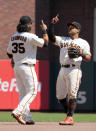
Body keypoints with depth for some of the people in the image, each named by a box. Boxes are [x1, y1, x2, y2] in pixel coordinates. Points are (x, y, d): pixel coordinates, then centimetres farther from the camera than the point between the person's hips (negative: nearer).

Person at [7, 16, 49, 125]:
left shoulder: (13, 37, 7)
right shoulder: (31, 37, -13)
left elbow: (9, 53, 17)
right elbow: (45, 43, -5)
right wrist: (44, 30, 8)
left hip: (17, 67, 7)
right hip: (27, 67, -7)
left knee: (23, 93, 9)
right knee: (32, 92, -3)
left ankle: (27, 118, 5)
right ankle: (18, 112, -19)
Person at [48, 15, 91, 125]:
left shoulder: (83, 43, 9)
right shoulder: (63, 40, 22)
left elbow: (88, 58, 1)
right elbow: (51, 37, 10)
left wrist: (81, 54, -18)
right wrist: (52, 24, 0)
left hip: (74, 70, -6)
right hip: (63, 70, 6)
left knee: (71, 94, -15)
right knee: (60, 95, 6)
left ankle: (70, 118, -18)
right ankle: (68, 114, 20)